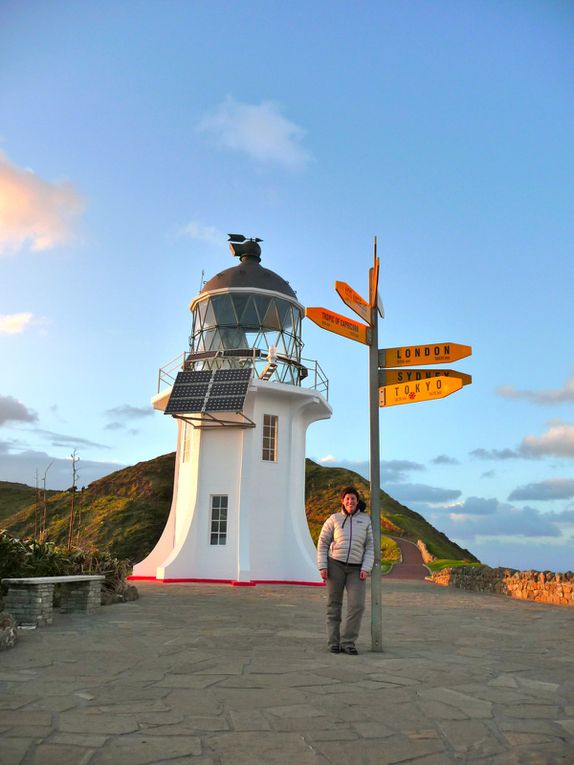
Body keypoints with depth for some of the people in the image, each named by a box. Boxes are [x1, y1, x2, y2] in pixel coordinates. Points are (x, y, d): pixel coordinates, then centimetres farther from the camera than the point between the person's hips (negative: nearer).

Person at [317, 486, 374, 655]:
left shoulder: (366, 520, 3)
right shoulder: (334, 519, 0)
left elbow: (370, 546, 2)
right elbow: (323, 543, 2)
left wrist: (366, 569, -9)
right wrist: (322, 567, -7)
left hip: (356, 568, 1)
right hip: (335, 565, -1)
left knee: (357, 605, -11)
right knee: (334, 604, 2)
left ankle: (348, 642, 0)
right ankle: (334, 642, 13)